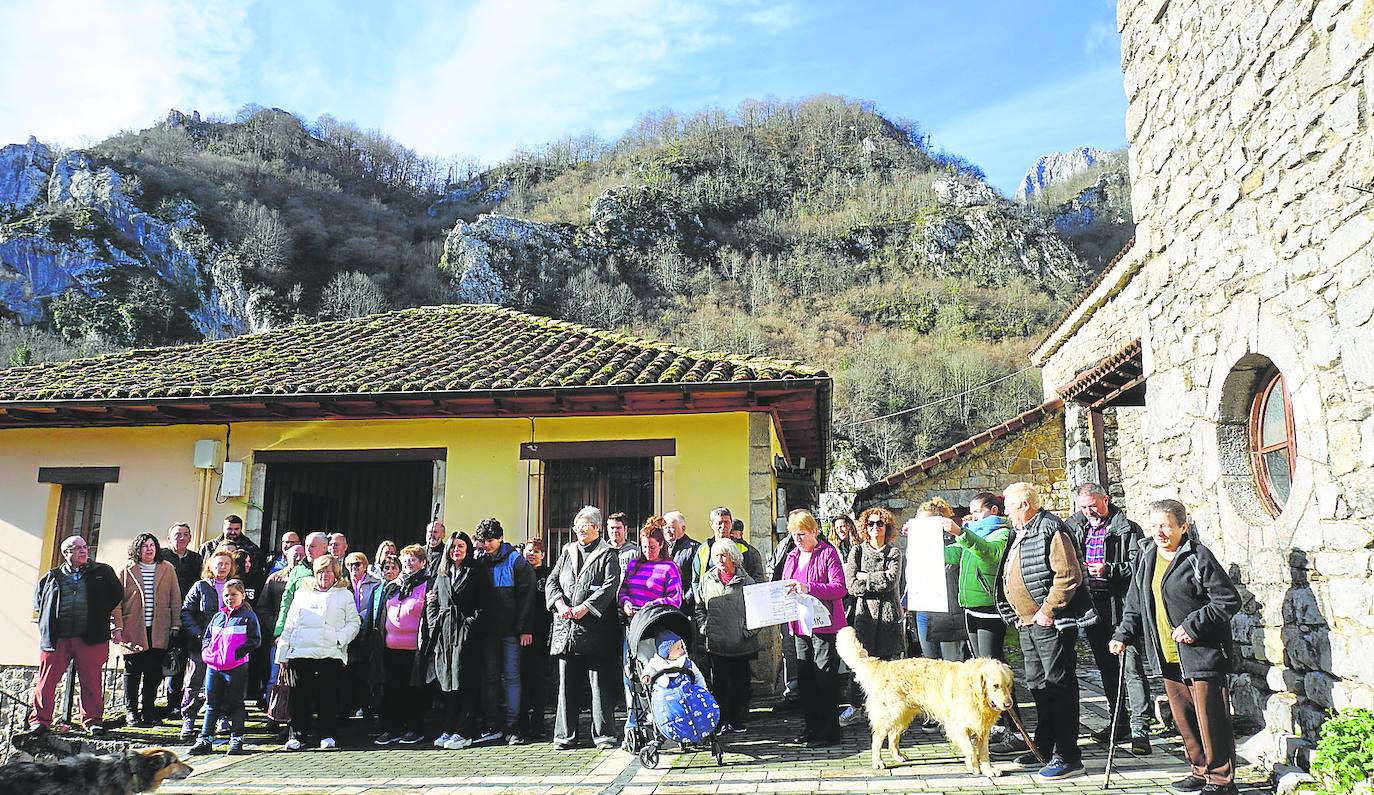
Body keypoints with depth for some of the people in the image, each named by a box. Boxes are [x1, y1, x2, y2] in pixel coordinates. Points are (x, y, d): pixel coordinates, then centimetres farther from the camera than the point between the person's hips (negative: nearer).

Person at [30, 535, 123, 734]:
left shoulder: (103, 572, 11)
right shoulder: (51, 578, 13)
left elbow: (116, 601, 15)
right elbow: (38, 604, 24)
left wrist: (117, 628, 10)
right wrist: (46, 627, 13)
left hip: (91, 638, -1)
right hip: (56, 639, 1)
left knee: (91, 682, 1)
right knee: (46, 681, 0)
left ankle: (93, 721, 9)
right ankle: (40, 721, 11)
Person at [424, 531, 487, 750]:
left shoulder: (476, 573, 1)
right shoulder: (441, 574, 18)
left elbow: (485, 603, -5)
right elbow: (432, 602, 18)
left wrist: (471, 622, -13)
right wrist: (434, 623, 4)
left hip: (466, 634, -5)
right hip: (443, 634, 5)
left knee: (464, 683, -5)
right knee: (447, 682, 7)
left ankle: (464, 733, -3)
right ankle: (448, 730, 14)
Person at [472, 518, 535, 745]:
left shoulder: (515, 560, -4)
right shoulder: (479, 560, 9)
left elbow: (526, 595, -8)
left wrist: (524, 629, -12)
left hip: (510, 630, -4)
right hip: (487, 630, 4)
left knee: (511, 676, -1)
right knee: (489, 676, 7)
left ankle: (512, 726, 3)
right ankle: (491, 726, 14)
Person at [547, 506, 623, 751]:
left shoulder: (607, 554, 4)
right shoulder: (567, 552, 19)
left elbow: (611, 585, -8)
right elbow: (552, 581, 12)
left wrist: (584, 607, -16)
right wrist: (560, 604, -7)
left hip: (595, 628, -4)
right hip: (565, 627, 4)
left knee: (600, 682, -1)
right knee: (567, 682, 7)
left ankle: (604, 733, 6)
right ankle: (565, 735, 13)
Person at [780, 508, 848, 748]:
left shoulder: (828, 553, -7)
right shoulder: (792, 557, 14)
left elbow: (840, 588, -16)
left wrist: (808, 588, -25)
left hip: (825, 625, -7)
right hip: (801, 626, 7)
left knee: (825, 678, -4)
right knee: (804, 677, 11)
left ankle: (829, 732, 3)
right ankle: (811, 727, 22)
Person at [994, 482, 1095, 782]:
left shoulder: (1050, 531, -14)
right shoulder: (1020, 535, 17)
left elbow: (1069, 575, -23)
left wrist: (1047, 611, -20)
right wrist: (1018, 616, 17)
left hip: (1051, 623, -10)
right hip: (1027, 624, 10)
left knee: (1059, 686, -5)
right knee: (1037, 685, 17)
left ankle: (1068, 757, 0)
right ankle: (1044, 748, 28)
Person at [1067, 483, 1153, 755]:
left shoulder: (1127, 529, -5)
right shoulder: (1074, 529, 11)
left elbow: (1139, 566, -10)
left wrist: (1109, 570, -21)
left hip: (1122, 606, -6)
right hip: (1091, 607, 6)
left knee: (1131, 667, -7)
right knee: (1107, 668, 14)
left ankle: (1140, 728, -3)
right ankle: (1119, 723, 25)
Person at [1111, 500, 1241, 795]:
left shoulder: (1199, 556, -10)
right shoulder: (1148, 558, 11)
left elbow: (1229, 600, -12)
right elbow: (1136, 606, 18)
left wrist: (1192, 626, -18)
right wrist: (1123, 635, 6)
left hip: (1202, 653, -7)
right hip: (1168, 657, 7)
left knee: (1211, 718, -1)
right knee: (1183, 718, 14)